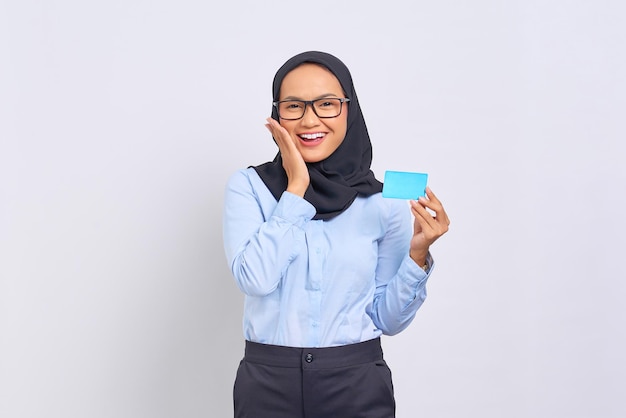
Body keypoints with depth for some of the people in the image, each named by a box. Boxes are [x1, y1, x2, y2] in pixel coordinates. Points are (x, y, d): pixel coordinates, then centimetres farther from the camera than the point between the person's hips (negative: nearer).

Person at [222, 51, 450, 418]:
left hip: (358, 384, 1)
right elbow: (254, 277, -19)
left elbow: (388, 319, 1)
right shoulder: (248, 186, -3)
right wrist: (297, 188, -15)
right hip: (269, 383, 0)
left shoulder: (383, 201, -2)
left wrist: (418, 254, -13)